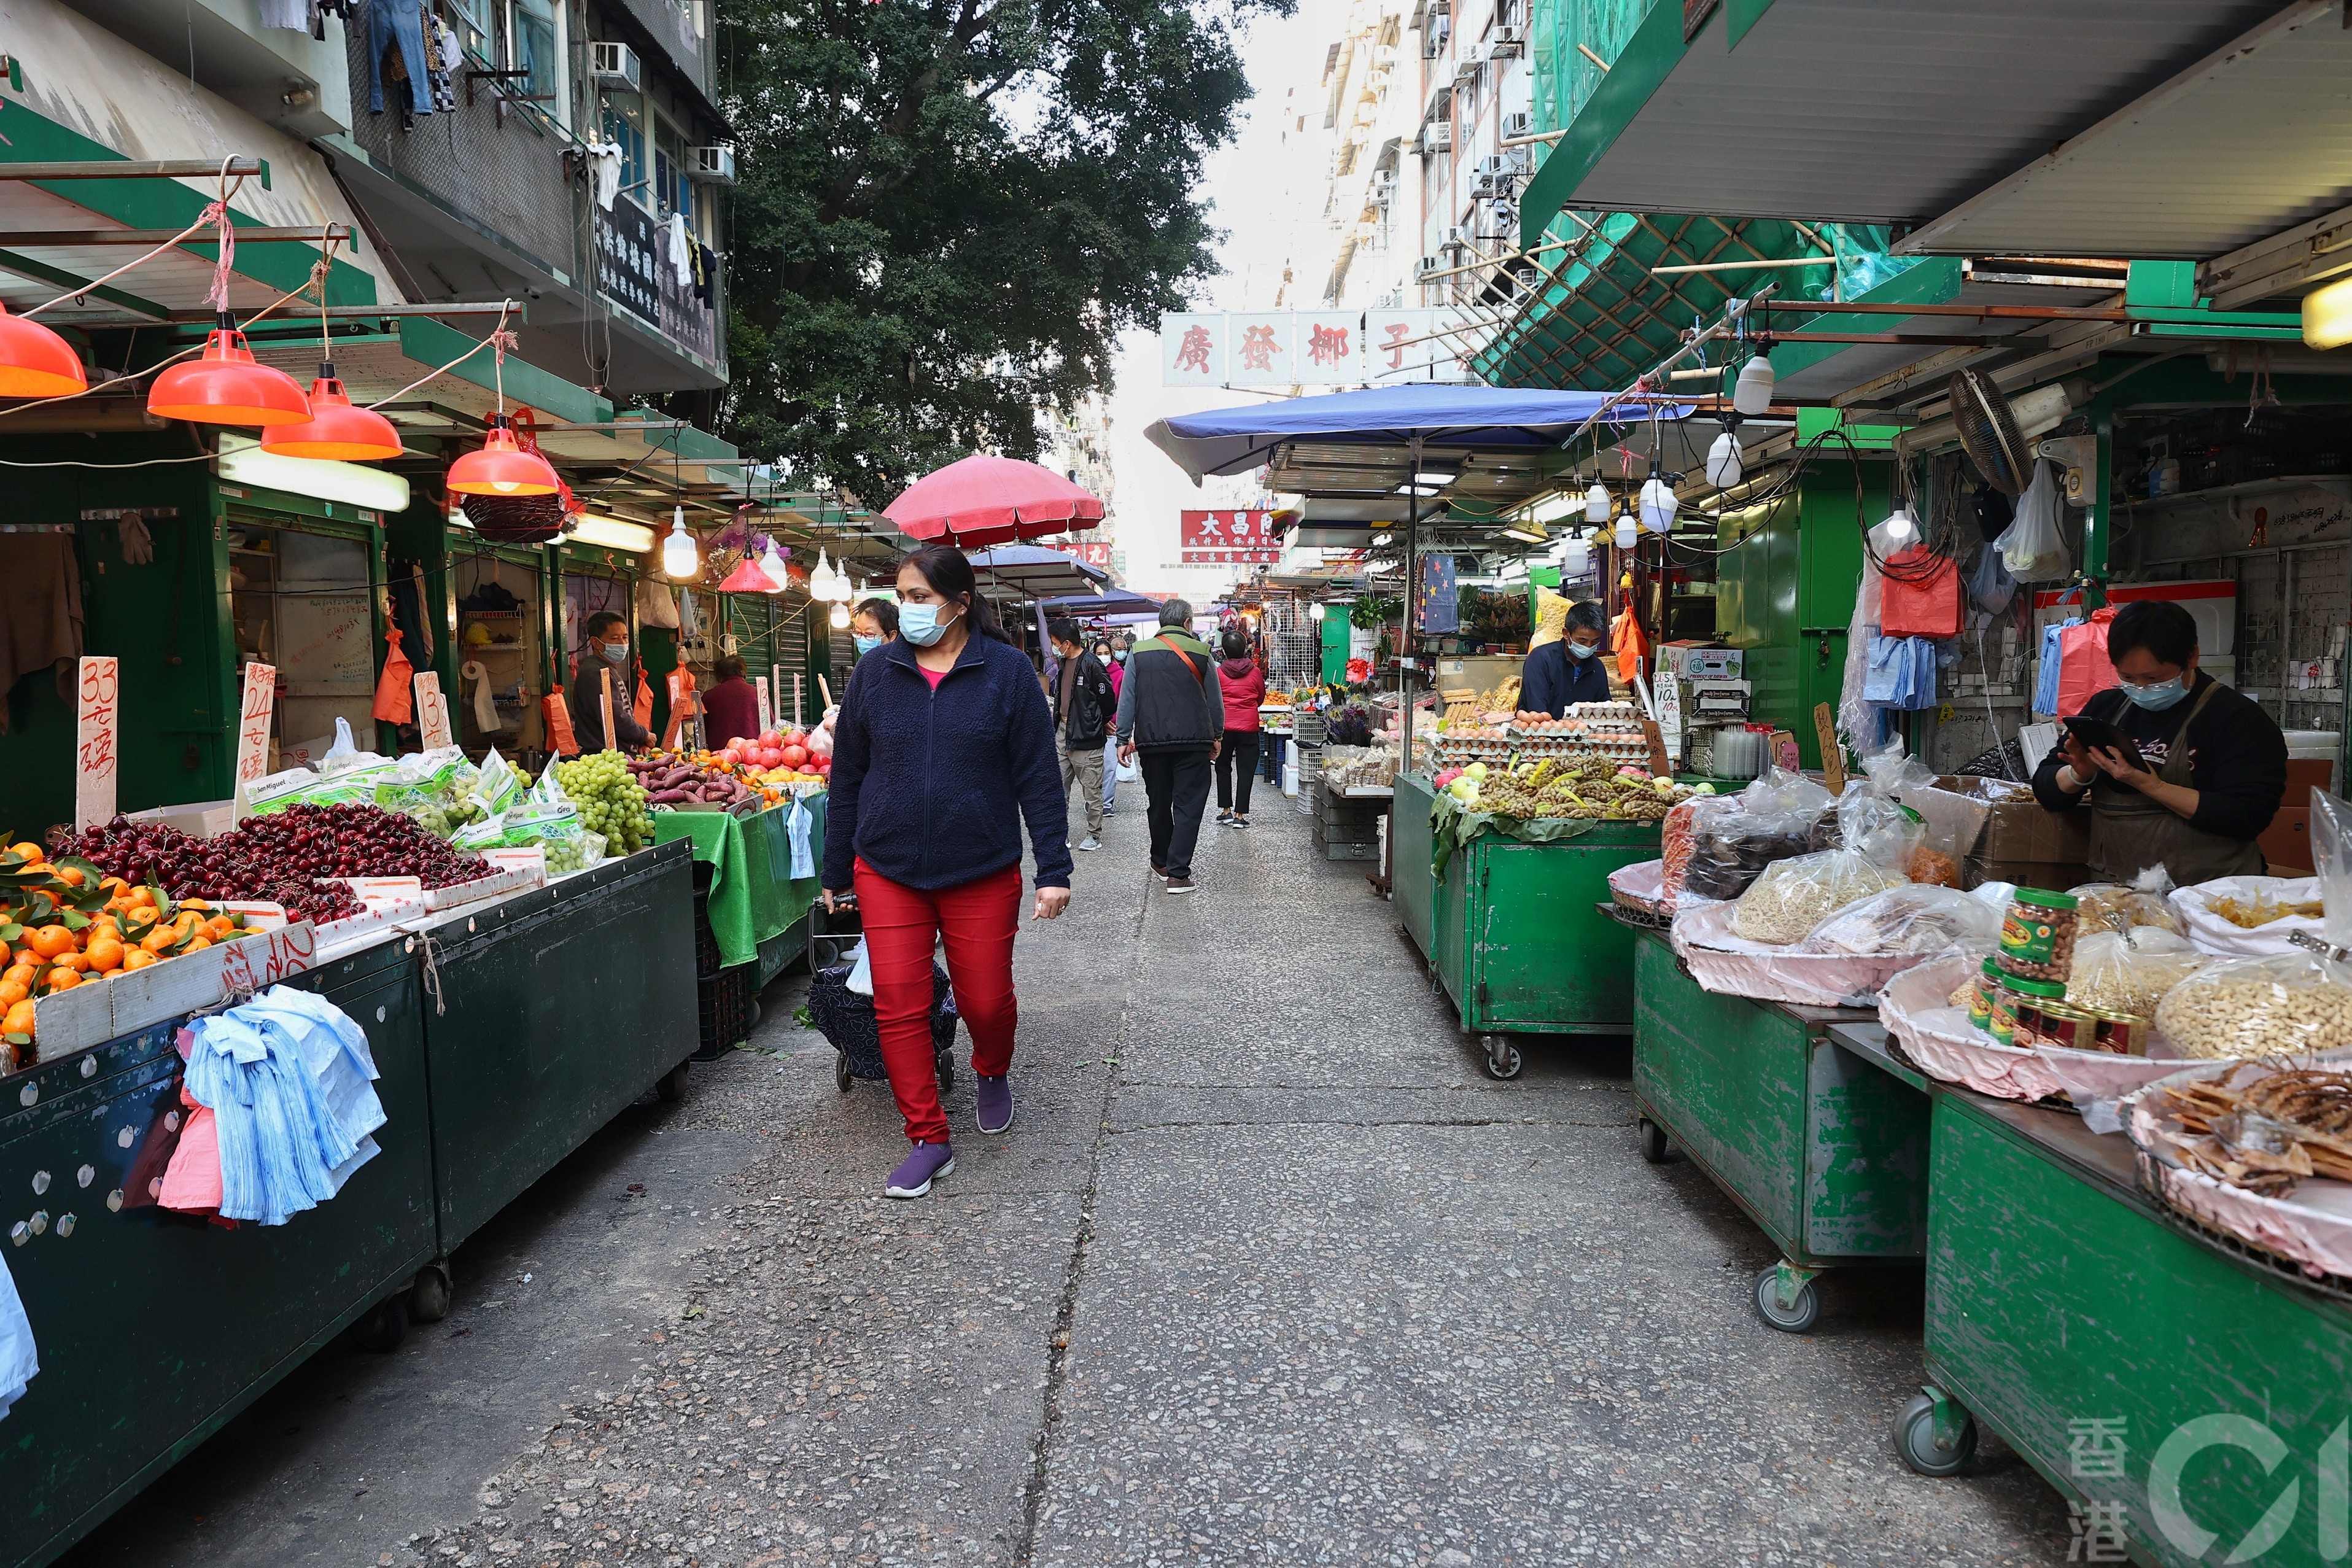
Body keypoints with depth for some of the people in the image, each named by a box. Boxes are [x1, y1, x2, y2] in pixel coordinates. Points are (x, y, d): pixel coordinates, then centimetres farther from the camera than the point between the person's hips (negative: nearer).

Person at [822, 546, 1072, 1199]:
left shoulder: (1007, 670, -4)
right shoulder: (875, 671, 3)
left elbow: (1038, 777, -4)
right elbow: (848, 777, 9)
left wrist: (1054, 869, -9)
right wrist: (835, 871, 11)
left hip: (982, 874, -2)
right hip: (888, 871, 2)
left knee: (986, 1001, 8)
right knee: (900, 1006, -1)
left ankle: (991, 1073, 42)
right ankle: (929, 1139, 13)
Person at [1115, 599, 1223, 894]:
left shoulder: (1138, 652, 4)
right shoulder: (1201, 651, 1)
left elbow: (1127, 699, 5)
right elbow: (1216, 700, 7)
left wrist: (1124, 738, 10)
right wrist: (1217, 737, 18)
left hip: (1152, 740, 2)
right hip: (1194, 740, -2)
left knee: (1158, 803, 16)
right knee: (1189, 805, 0)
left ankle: (1162, 863, 30)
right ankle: (1178, 873, -6)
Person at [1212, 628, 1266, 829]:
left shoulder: (1218, 672, -6)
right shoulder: (1255, 672, -3)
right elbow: (1261, 698, 10)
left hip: (1224, 726, 0)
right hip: (1249, 727, 0)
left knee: (1223, 769, 15)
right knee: (1245, 771, 5)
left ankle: (1226, 810, 15)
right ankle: (1240, 814, 3)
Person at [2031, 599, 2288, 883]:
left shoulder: (2238, 718, -1)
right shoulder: (2105, 707, 13)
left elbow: (2249, 817, -13)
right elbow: (2045, 788, 13)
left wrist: (2152, 786, -18)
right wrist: (2079, 774, -7)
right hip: (2112, 889, 4)